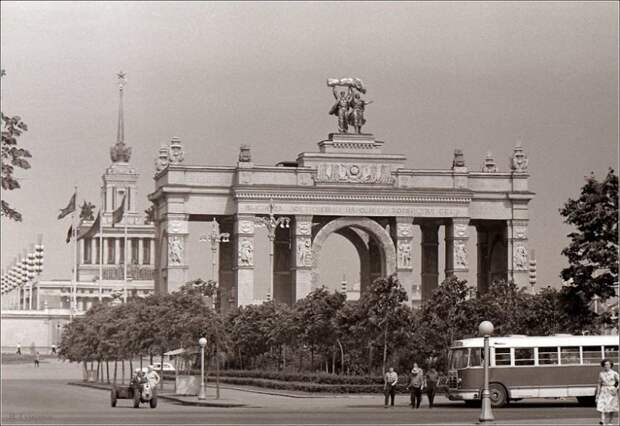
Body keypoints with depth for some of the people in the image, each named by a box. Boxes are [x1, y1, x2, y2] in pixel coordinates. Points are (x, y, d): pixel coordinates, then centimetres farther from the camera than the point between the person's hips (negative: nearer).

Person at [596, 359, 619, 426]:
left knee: (611, 408, 5)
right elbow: (599, 384, 10)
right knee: (602, 405, -15)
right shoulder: (601, 374, 6)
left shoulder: (614, 373, -2)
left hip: (612, 392, -1)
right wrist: (597, 393, 7)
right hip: (603, 391, 1)